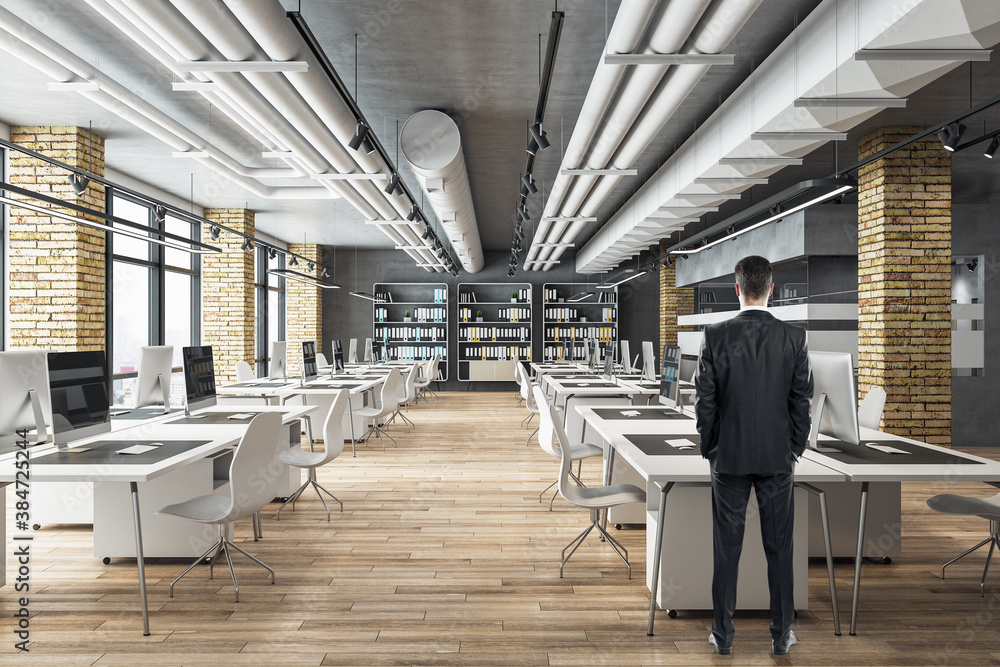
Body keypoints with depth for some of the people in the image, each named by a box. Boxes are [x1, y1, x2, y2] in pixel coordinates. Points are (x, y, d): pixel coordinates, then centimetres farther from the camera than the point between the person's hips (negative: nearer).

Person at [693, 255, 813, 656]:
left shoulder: (715, 336, -10)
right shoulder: (794, 336, -6)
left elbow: (704, 401, -7)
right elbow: (802, 400, -1)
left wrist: (710, 450, 6)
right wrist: (795, 449, 11)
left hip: (729, 457, -1)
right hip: (778, 457, 1)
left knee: (726, 548, 9)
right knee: (779, 548, 14)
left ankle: (723, 635, 21)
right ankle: (781, 635, 26)